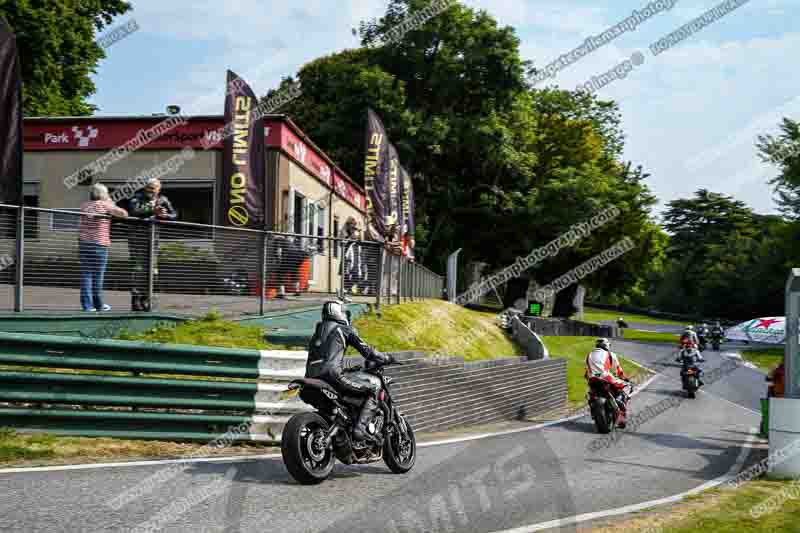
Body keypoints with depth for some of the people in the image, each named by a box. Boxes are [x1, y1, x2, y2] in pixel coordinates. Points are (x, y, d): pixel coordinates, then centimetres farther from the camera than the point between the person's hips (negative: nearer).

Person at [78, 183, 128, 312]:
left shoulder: (84, 206, 11)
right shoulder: (105, 205, -4)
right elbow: (124, 214, -6)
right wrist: (112, 205, 12)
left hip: (83, 243, 4)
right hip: (100, 244, -4)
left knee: (86, 274, 4)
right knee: (98, 275, 5)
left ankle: (87, 305, 2)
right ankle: (98, 304, 15)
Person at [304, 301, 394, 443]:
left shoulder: (317, 333, 29)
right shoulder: (344, 329, 8)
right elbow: (366, 350, 5)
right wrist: (386, 359, 19)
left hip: (312, 379, 8)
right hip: (333, 376, -8)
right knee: (375, 385, 1)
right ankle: (360, 428, -12)